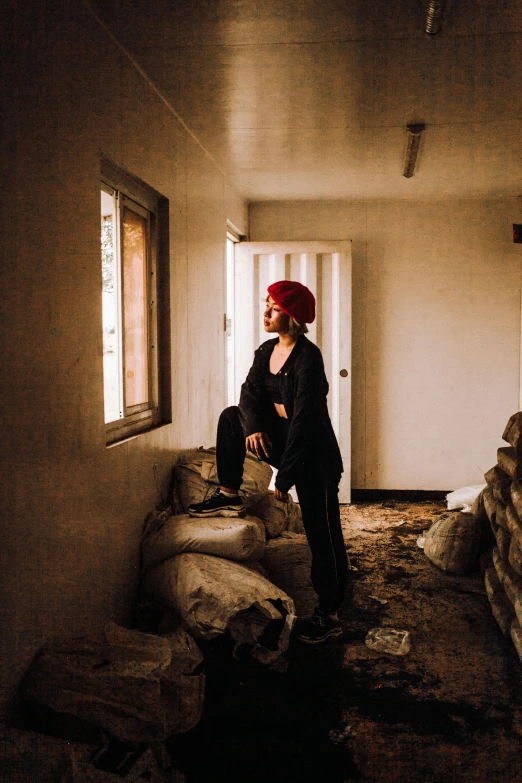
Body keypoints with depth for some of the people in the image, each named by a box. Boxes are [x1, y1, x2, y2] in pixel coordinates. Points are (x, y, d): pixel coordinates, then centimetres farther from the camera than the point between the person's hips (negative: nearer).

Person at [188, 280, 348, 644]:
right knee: (231, 417, 2)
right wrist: (252, 427, -25)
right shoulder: (266, 352, 5)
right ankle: (230, 496, 7)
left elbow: (304, 418, -23)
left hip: (314, 453, -8)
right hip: (281, 438, 8)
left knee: (323, 533, -1)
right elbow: (250, 392, -1)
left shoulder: (308, 357, -21)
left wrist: (284, 476, -21)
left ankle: (330, 616, 11)